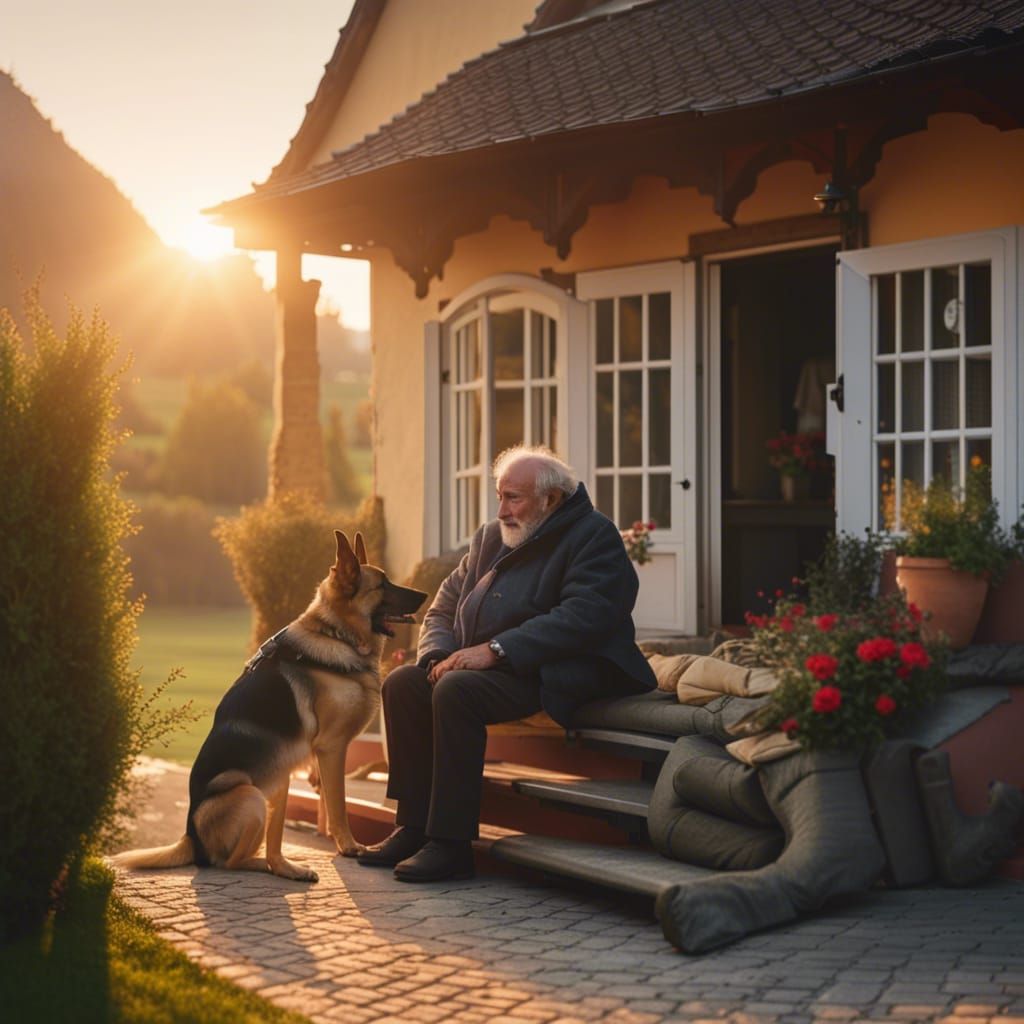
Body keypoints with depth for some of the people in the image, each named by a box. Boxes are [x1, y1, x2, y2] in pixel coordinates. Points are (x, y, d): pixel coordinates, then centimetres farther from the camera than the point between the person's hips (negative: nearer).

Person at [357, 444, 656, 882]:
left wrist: (495, 649, -25)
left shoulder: (594, 537, -6)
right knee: (402, 683, -11)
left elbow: (583, 617, -21)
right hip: (488, 665, 9)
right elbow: (443, 608, 19)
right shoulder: (489, 538, 19)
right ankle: (414, 826, -6)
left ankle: (451, 845, -27)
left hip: (553, 676, -8)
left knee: (456, 690, -30)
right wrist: (439, 656, -4)